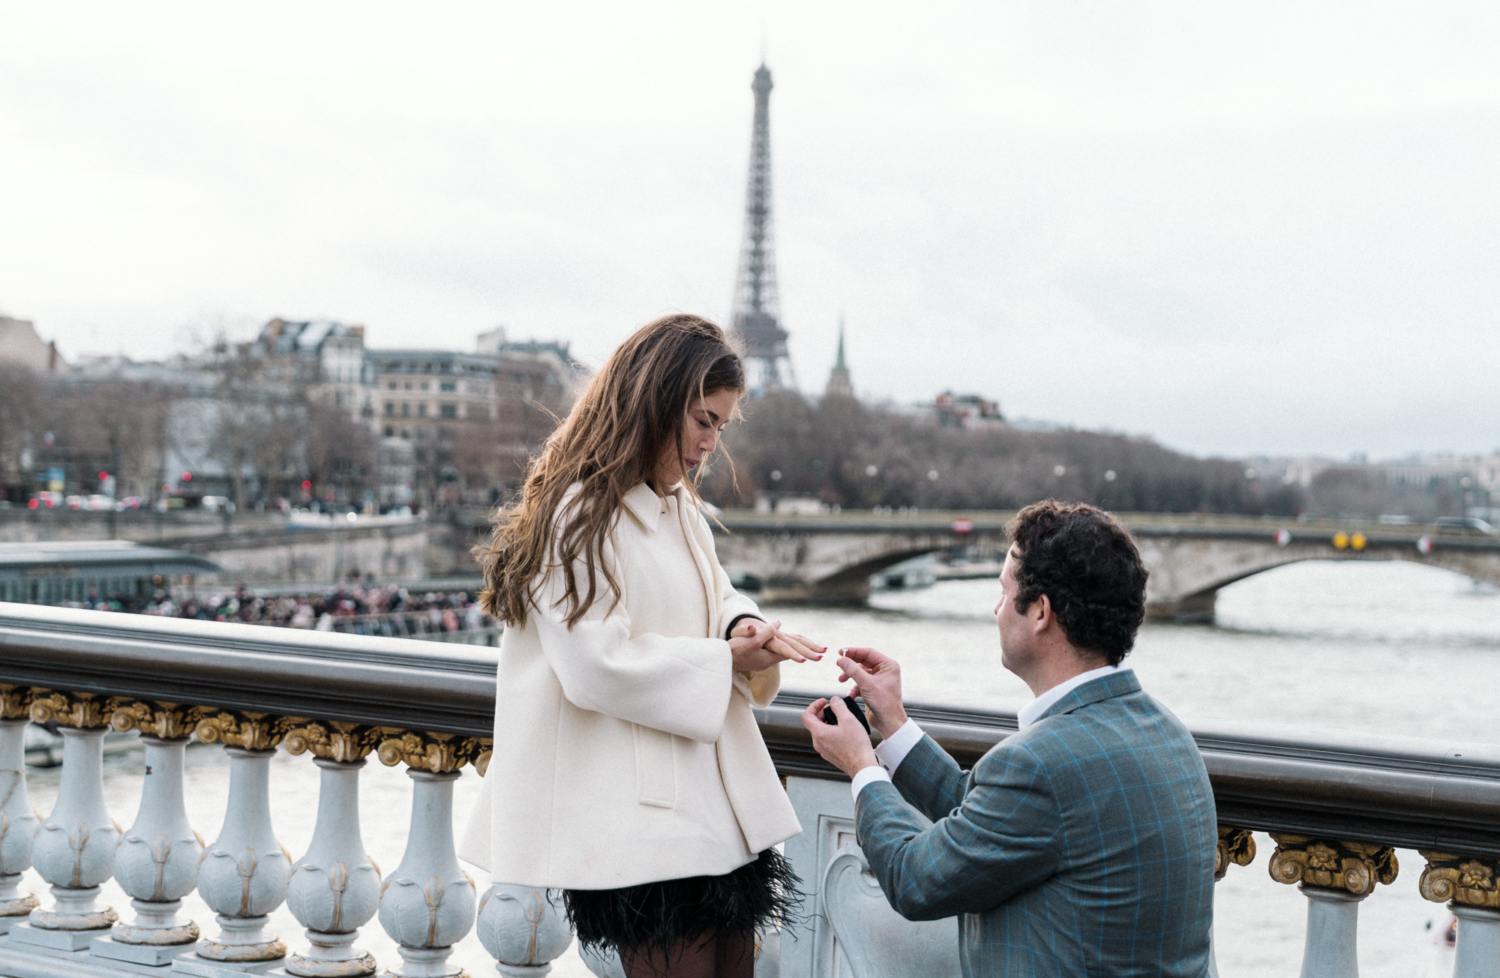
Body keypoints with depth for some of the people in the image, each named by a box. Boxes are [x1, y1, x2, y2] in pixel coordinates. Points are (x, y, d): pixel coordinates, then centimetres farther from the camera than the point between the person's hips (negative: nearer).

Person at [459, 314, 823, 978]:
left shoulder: (679, 506, 18)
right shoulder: (580, 513, -13)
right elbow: (597, 663, -19)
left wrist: (746, 627, -3)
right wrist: (725, 660, -15)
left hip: (711, 797, 9)